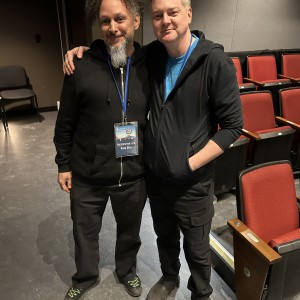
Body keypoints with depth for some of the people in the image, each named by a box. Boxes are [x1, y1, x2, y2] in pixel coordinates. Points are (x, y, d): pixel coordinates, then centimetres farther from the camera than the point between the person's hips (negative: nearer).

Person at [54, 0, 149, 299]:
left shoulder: (149, 67, -4)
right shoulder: (81, 66, -10)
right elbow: (65, 121, -2)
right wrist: (64, 163, 1)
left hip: (133, 175, 1)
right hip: (87, 175, 0)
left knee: (129, 230, 22)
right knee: (85, 231, 20)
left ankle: (127, 270, 52)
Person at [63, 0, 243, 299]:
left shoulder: (215, 61, -17)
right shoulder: (153, 54, -2)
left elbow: (232, 125, -13)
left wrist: (191, 163, -18)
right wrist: (84, 49, 1)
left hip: (192, 182, -4)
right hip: (154, 175, 5)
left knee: (196, 249, 17)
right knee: (165, 236, 27)